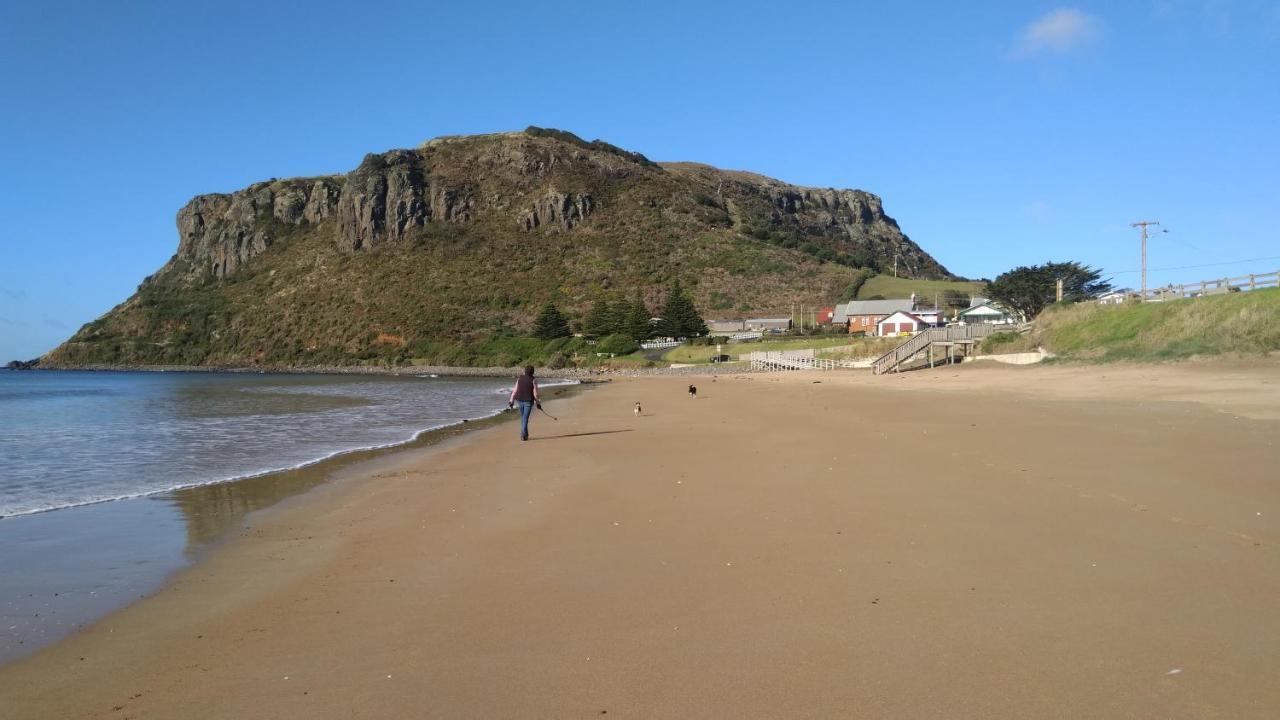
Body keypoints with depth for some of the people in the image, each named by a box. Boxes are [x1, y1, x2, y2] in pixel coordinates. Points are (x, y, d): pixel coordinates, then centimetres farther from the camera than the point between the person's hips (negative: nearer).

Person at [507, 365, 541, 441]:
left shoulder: (519, 378, 2)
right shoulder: (533, 380, -8)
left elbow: (515, 391, 1)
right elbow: (535, 393, -9)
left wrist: (511, 400, 6)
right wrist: (538, 403, 1)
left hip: (520, 400, 4)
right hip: (528, 401, -4)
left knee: (523, 418, 18)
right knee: (525, 419, -3)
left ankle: (525, 434, 27)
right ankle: (523, 435, -11)